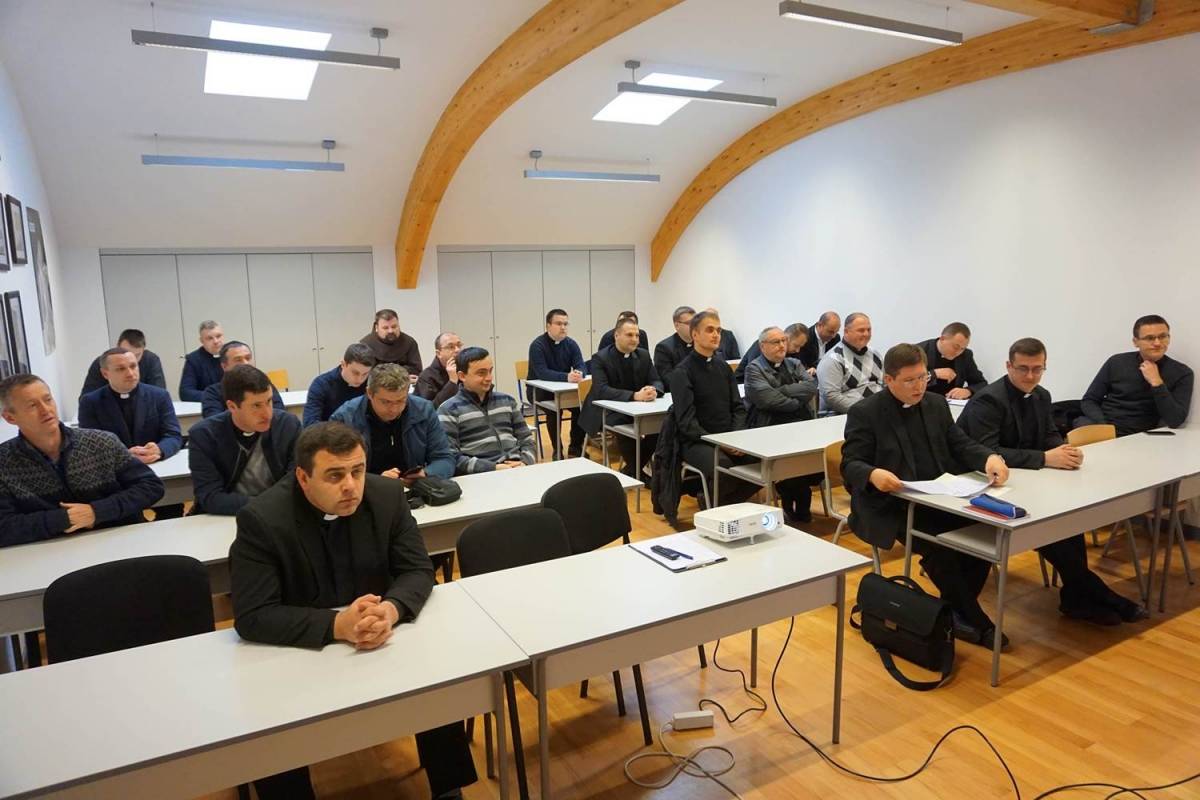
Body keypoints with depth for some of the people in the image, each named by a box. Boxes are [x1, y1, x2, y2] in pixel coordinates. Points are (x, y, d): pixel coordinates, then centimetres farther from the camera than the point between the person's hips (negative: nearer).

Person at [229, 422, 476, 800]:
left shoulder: (387, 496, -12)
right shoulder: (261, 519, -21)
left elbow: (418, 570, -8)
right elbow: (252, 616, -23)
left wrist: (390, 610, -31)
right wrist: (338, 625, -37)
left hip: (383, 635, 2)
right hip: (294, 649, -2)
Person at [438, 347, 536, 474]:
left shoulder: (507, 400, 19)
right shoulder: (448, 410, 3)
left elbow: (527, 440, 19)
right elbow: (451, 458, -5)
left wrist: (524, 462, -2)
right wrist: (493, 468, -12)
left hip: (518, 469, 5)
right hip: (481, 475, -5)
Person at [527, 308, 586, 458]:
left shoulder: (571, 343, 0)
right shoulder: (537, 345, -17)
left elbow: (581, 366, -10)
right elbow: (542, 373, -29)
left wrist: (579, 374, -37)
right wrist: (567, 377, -44)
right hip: (539, 390, -5)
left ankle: (575, 448, -6)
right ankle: (557, 451, -17)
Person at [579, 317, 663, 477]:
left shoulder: (644, 355, 4)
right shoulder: (600, 358, -13)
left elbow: (657, 381, 2)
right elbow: (601, 390, -25)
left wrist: (653, 391, -26)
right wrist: (634, 396, -37)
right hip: (606, 411, -5)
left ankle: (630, 470, -2)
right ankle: (637, 471, -10)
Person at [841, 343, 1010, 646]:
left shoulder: (936, 404, 12)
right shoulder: (864, 412, -5)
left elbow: (961, 445, 10)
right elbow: (850, 464, -9)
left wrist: (990, 457, -13)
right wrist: (873, 474, -32)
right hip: (890, 507, -5)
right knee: (939, 546, -28)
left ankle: (954, 609, -1)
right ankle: (975, 620, -6)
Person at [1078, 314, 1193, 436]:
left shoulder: (1182, 373, 2)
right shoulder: (1116, 362, 7)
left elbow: (1175, 421, -9)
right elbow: (1089, 401, 8)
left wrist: (1156, 382, -14)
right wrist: (1103, 427, -10)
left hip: (1136, 437, -2)